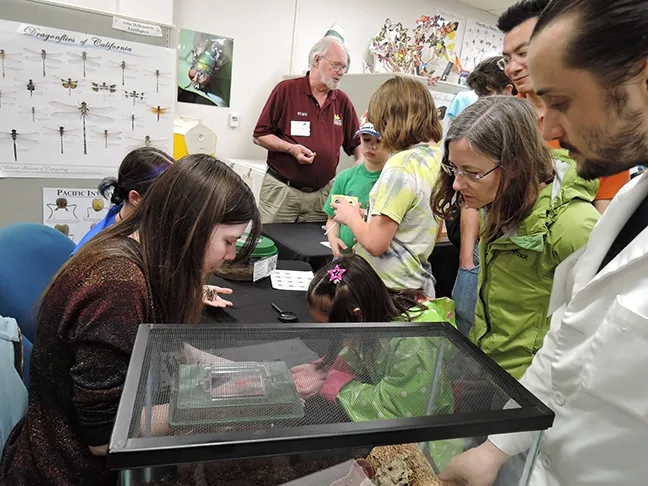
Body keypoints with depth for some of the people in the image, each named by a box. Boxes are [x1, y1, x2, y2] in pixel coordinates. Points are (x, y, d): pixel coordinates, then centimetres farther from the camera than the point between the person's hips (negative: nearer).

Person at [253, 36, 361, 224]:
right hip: (281, 190, -3)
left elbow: (356, 143, 14)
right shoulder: (286, 89, -3)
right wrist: (291, 148, -17)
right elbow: (260, 135, -2)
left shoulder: (342, 101, 9)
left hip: (321, 195, 4)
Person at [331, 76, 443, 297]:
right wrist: (366, 214, 14)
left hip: (388, 288, -8)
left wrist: (351, 216, -3)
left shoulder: (401, 165, -22)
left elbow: (375, 243, -23)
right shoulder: (438, 158, 3)